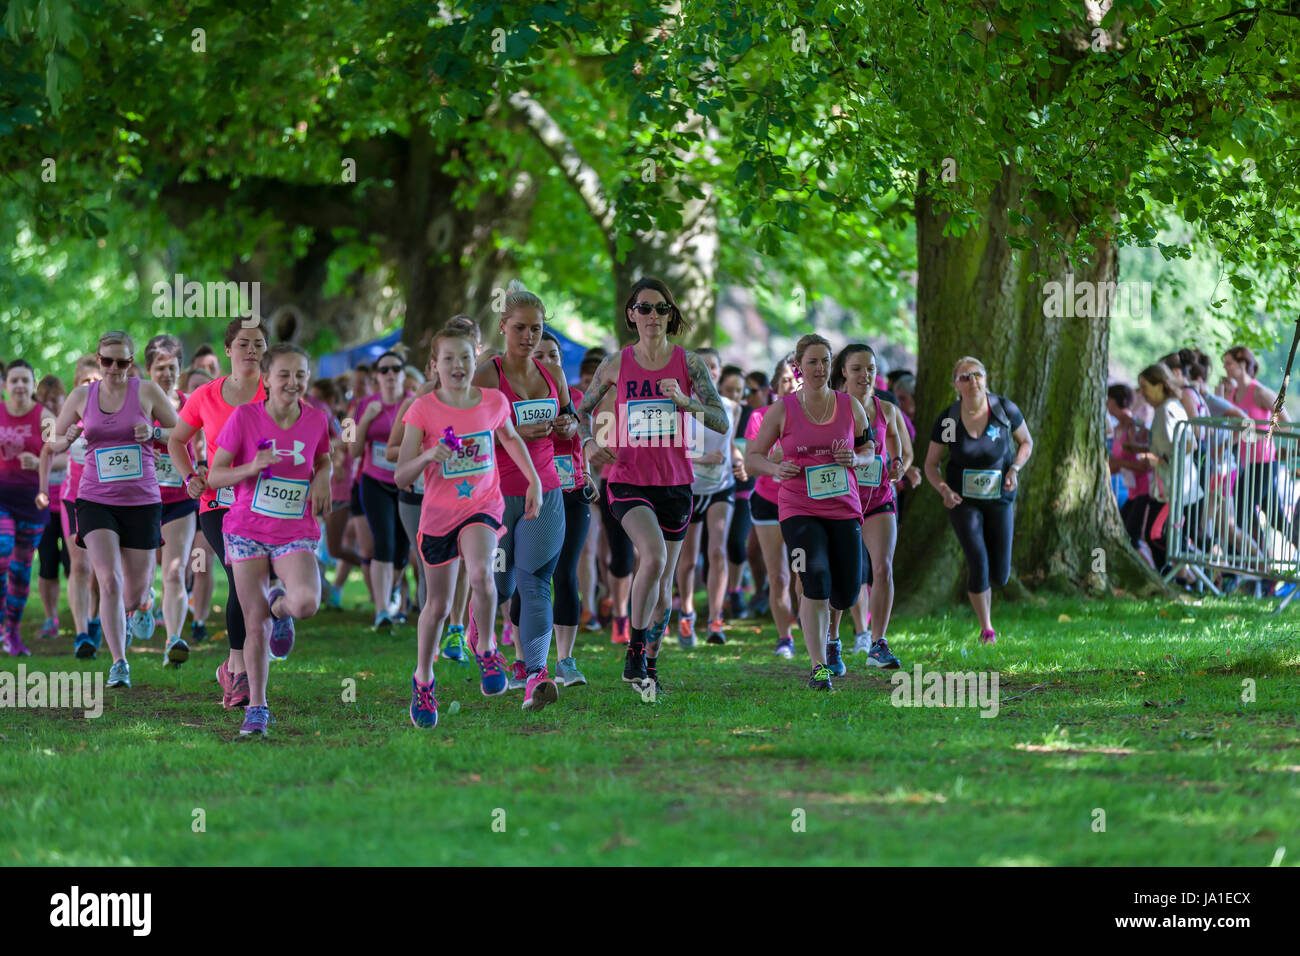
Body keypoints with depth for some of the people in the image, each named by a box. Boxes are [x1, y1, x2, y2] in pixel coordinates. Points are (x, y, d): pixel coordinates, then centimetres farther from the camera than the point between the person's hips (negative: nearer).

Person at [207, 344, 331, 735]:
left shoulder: (316, 419, -1)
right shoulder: (245, 417, -8)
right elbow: (214, 475, -5)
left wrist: (322, 477, -2)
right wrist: (252, 468, -22)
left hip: (296, 534, 1)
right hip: (248, 530, -1)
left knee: (306, 603, -26)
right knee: (256, 626, -1)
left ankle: (281, 603, 12)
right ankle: (257, 707, 15)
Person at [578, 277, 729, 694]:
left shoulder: (688, 363, -1)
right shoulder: (617, 364, 0)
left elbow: (722, 421, -8)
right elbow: (583, 409, 15)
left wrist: (684, 400, -24)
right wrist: (588, 442, -5)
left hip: (674, 483, 2)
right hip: (628, 481, -2)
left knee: (663, 583, 9)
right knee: (654, 555, -27)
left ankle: (650, 663, 28)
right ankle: (634, 649, -14)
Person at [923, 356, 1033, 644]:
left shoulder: (1005, 410, -10)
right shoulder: (947, 421, -11)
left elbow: (1026, 442, 7)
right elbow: (930, 465, -1)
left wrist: (1015, 469, -12)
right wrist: (944, 490, -20)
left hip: (999, 499, 1)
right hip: (963, 501, -1)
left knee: (1000, 575, 1)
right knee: (977, 559, -17)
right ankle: (986, 629, 0)